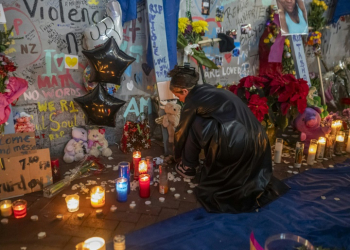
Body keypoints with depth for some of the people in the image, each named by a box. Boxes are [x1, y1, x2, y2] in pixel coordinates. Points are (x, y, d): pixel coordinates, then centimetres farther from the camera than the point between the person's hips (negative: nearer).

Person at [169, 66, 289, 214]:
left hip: (235, 143, -8)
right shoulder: (207, 90, 21)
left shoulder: (192, 100, -1)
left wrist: (177, 157, 28)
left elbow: (181, 132, 11)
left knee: (195, 124, 1)